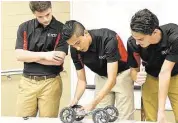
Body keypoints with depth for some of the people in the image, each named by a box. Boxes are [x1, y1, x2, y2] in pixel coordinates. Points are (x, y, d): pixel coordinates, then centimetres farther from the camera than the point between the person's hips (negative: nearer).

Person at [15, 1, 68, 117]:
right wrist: (44, 55, -14)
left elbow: (59, 60, -12)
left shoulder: (62, 29, -4)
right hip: (27, 82, 2)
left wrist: (29, 56, -6)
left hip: (51, 82, -2)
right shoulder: (24, 28, 5)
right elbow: (19, 55, -4)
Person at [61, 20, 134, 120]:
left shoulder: (108, 39, -34)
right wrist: (76, 99, -27)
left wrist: (93, 104, -42)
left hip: (122, 74, -4)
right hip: (101, 77, 4)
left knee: (124, 117, -5)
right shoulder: (75, 50, -17)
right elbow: (82, 80, -7)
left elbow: (112, 79, -36)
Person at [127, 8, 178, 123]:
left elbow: (165, 72, -33)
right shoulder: (133, 43, -26)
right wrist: (136, 76, -34)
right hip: (151, 78, 2)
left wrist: (161, 111, -36)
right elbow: (134, 69, -9)